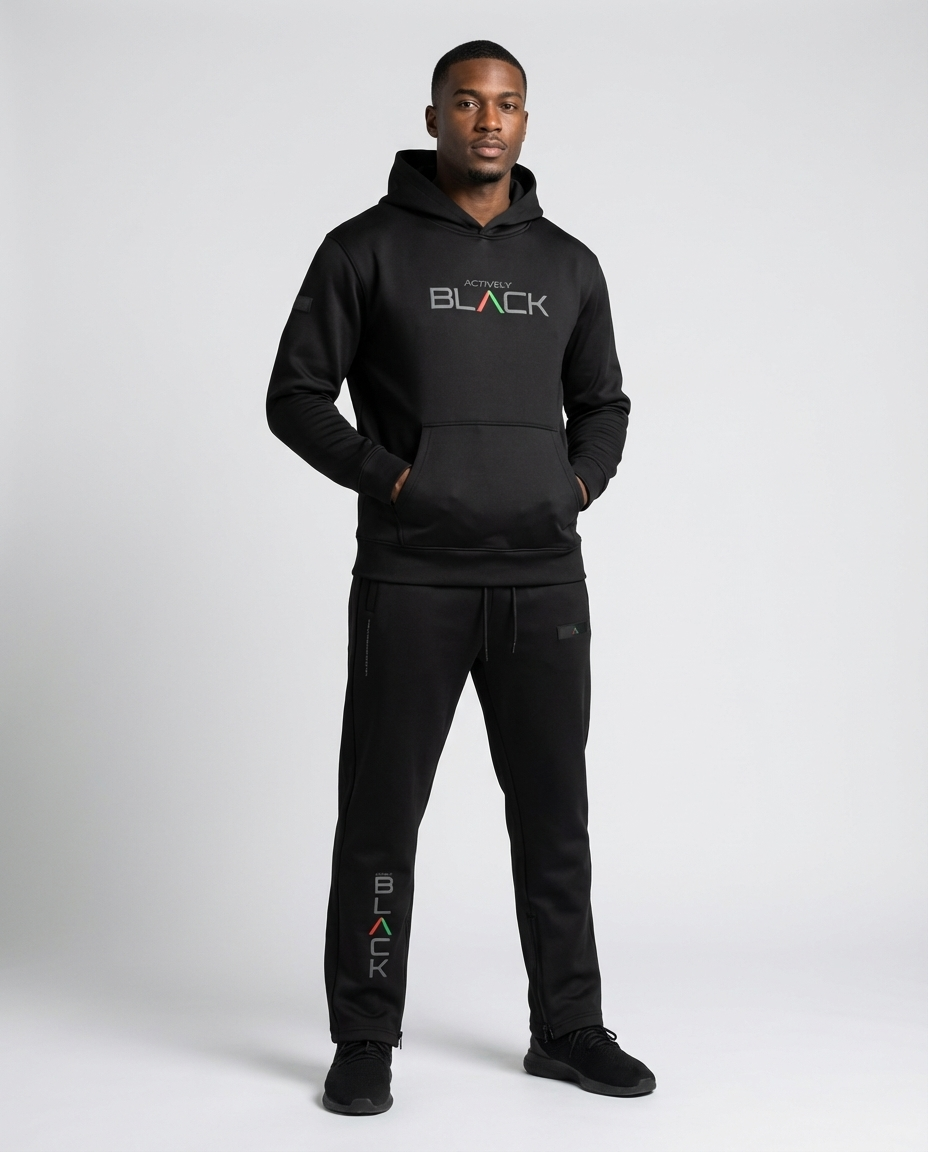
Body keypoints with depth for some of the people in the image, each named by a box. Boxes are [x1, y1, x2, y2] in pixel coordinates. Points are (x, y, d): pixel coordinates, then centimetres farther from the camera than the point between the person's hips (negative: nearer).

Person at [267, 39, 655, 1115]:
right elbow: (295, 394, 0)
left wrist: (581, 480, 2)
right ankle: (365, 1039, 17)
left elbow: (603, 403, 21)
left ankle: (567, 1028, 24)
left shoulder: (568, 263, 12)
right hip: (410, 581, -3)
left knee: (554, 813, 10)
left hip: (544, 580, 4)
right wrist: (391, 477, -11)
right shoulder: (367, 248, 0)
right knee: (381, 812, 3)